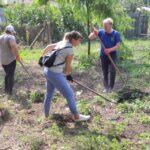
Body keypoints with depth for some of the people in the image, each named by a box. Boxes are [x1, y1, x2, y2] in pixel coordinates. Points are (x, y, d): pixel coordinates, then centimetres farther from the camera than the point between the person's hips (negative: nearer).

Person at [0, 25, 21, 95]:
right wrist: (17, 56, -19)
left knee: (7, 74, 21)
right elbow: (14, 47, -30)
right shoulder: (11, 37, -16)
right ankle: (10, 91, 9)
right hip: (11, 60, -7)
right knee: (11, 75, 5)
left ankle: (6, 90, 27)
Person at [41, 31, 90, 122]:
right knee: (70, 94, 2)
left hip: (48, 71, 9)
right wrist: (69, 75, 11)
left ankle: (46, 113, 38)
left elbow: (48, 47, 19)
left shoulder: (61, 43, 7)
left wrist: (42, 57, 31)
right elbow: (68, 67, -8)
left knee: (49, 93, 24)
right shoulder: (70, 50, -16)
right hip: (56, 74, -9)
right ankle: (76, 116, 12)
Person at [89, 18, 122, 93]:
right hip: (103, 56, 2)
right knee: (105, 72, 10)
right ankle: (106, 87, 22)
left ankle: (111, 87, 7)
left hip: (112, 56, -2)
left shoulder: (116, 34, -10)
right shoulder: (101, 32, -6)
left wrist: (110, 49, -28)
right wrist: (94, 33, -30)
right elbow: (90, 38, -9)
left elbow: (118, 45, -12)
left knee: (112, 71, -9)